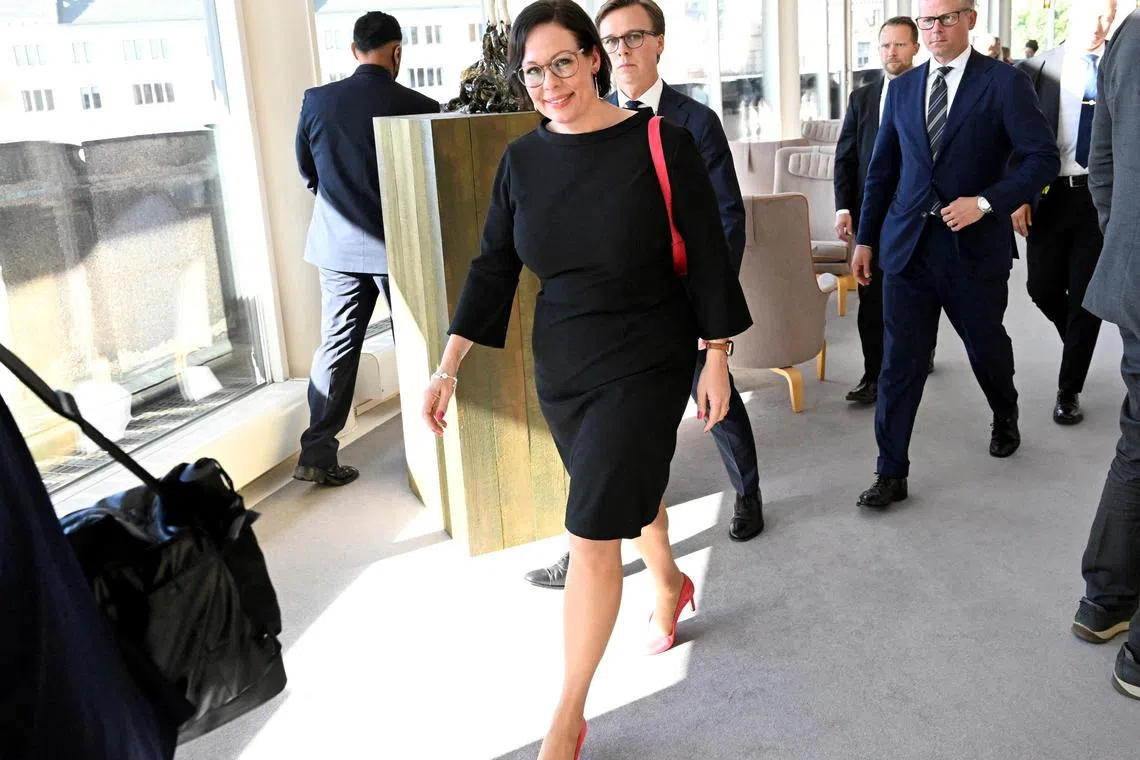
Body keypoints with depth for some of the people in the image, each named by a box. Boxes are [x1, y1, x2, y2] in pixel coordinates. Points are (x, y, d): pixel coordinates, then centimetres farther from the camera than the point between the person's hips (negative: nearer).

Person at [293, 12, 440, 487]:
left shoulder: (316, 101, -3)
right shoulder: (418, 107, -12)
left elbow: (307, 174, 9)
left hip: (338, 244, 3)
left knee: (337, 346, 10)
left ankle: (317, 453, 9)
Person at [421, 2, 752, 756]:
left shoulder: (661, 143, -12)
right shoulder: (523, 159, 0)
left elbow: (707, 257, -7)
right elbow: (494, 264, 1)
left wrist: (717, 359, -6)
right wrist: (450, 365, -7)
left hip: (646, 364, -5)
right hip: (561, 369, 5)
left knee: (592, 534, -7)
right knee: (628, 489, 24)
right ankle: (671, 585, 56)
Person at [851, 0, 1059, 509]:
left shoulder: (1005, 82, -4)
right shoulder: (902, 88, 9)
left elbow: (1043, 158, -7)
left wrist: (985, 203, -19)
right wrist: (865, 239, 9)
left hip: (974, 245, -2)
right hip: (907, 245, 3)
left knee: (985, 347, 16)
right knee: (899, 362, -1)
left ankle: (1006, 419, 49)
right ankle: (891, 474, 7)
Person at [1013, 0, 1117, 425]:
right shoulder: (1039, 68, 1)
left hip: (1103, 197, 0)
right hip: (1050, 195, 0)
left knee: (1085, 295, 3)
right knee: (1043, 287, 4)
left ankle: (1068, 391, 16)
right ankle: (1079, 337, 38)